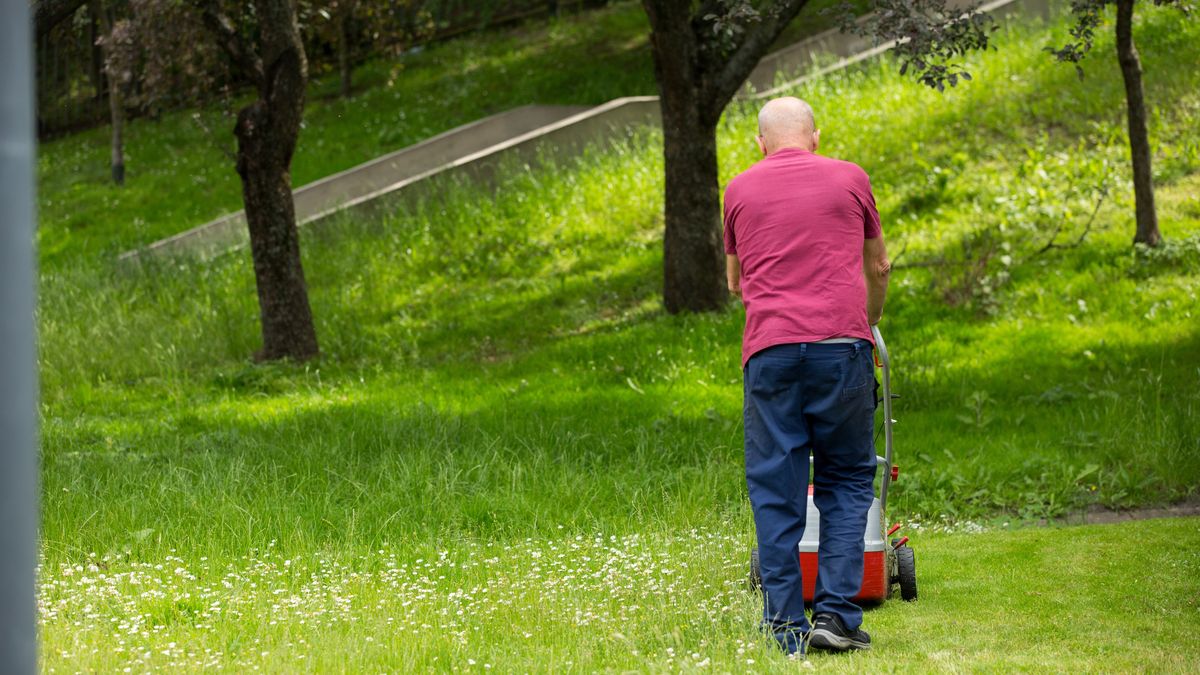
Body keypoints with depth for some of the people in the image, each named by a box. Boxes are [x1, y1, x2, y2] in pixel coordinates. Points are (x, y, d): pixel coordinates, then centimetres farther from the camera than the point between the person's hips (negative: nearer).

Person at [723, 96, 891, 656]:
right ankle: (836, 614, 1)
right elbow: (878, 267, 25)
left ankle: (785, 630, 3)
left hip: (769, 352, 1)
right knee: (846, 481, 10)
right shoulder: (850, 178, 11)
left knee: (775, 491, 4)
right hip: (841, 346, -1)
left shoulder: (739, 190, 14)